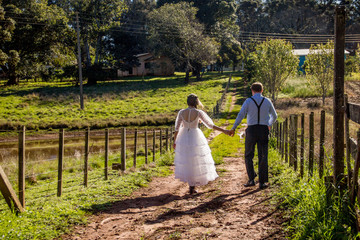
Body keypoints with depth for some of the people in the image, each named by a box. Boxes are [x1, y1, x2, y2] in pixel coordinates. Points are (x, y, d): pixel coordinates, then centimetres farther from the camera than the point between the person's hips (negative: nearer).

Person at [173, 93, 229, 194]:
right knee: (196, 162, 12)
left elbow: (177, 128, -1)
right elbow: (210, 125, -12)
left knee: (185, 161, 17)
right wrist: (223, 130, -6)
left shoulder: (181, 112, -7)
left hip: (184, 138, 3)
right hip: (195, 139, -2)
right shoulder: (198, 112, -13)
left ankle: (191, 185, 19)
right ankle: (192, 186, 12)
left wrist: (175, 141, 11)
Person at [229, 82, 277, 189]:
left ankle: (251, 179, 6)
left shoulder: (248, 101, -4)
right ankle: (262, 182, 6)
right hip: (263, 130, 1)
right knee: (263, 157, 6)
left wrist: (233, 128, -6)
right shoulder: (267, 101, 4)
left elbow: (240, 115, -11)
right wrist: (270, 125, 36)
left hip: (251, 130, -1)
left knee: (249, 156, 12)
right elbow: (274, 116, 17)